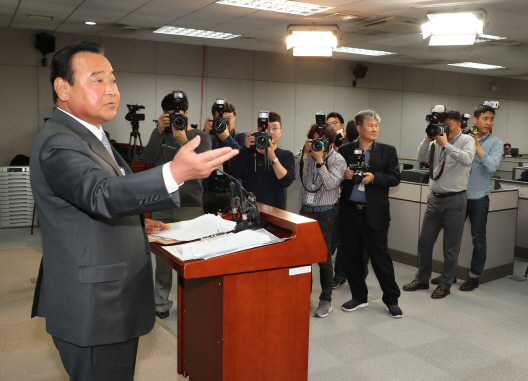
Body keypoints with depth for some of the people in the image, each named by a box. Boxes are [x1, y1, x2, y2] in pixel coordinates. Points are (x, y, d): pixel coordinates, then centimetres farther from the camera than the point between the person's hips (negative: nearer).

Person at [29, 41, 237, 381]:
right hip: (93, 308, -10)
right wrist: (177, 172, -53)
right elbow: (101, 193, -40)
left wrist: (133, 220, 16)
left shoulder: (85, 135, 13)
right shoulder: (59, 142, -21)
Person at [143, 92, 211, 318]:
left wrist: (184, 142, -23)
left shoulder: (200, 137, 3)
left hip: (191, 207, -3)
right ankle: (160, 304, 19)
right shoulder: (161, 134, 12)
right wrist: (159, 131, -12)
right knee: (162, 256, 7)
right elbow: (148, 159, -4)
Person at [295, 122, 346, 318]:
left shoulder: (338, 160, -4)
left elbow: (331, 183, -18)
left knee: (323, 257, -1)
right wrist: (305, 154, -12)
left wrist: (320, 160, -19)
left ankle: (326, 301, 11)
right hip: (305, 210, 4)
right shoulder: (308, 155, 8)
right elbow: (297, 175, -6)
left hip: (325, 214, -4)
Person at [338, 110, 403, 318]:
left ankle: (391, 299, 18)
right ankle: (359, 297, 27)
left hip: (374, 213, -2)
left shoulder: (387, 151, 2)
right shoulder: (345, 150, 6)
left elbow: (395, 178, -3)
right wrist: (344, 174, -12)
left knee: (380, 256, 3)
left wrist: (374, 177, -18)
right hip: (350, 211, 3)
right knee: (351, 256, 11)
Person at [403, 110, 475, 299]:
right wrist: (428, 139, -12)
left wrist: (446, 144, -25)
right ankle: (422, 280, 26)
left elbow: (467, 159, -25)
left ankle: (445, 284, 20)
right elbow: (420, 157, 0)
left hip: (454, 200, -5)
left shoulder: (467, 140, -5)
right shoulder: (437, 140, 7)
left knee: (451, 246, 5)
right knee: (424, 241, 11)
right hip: (435, 198, 5)